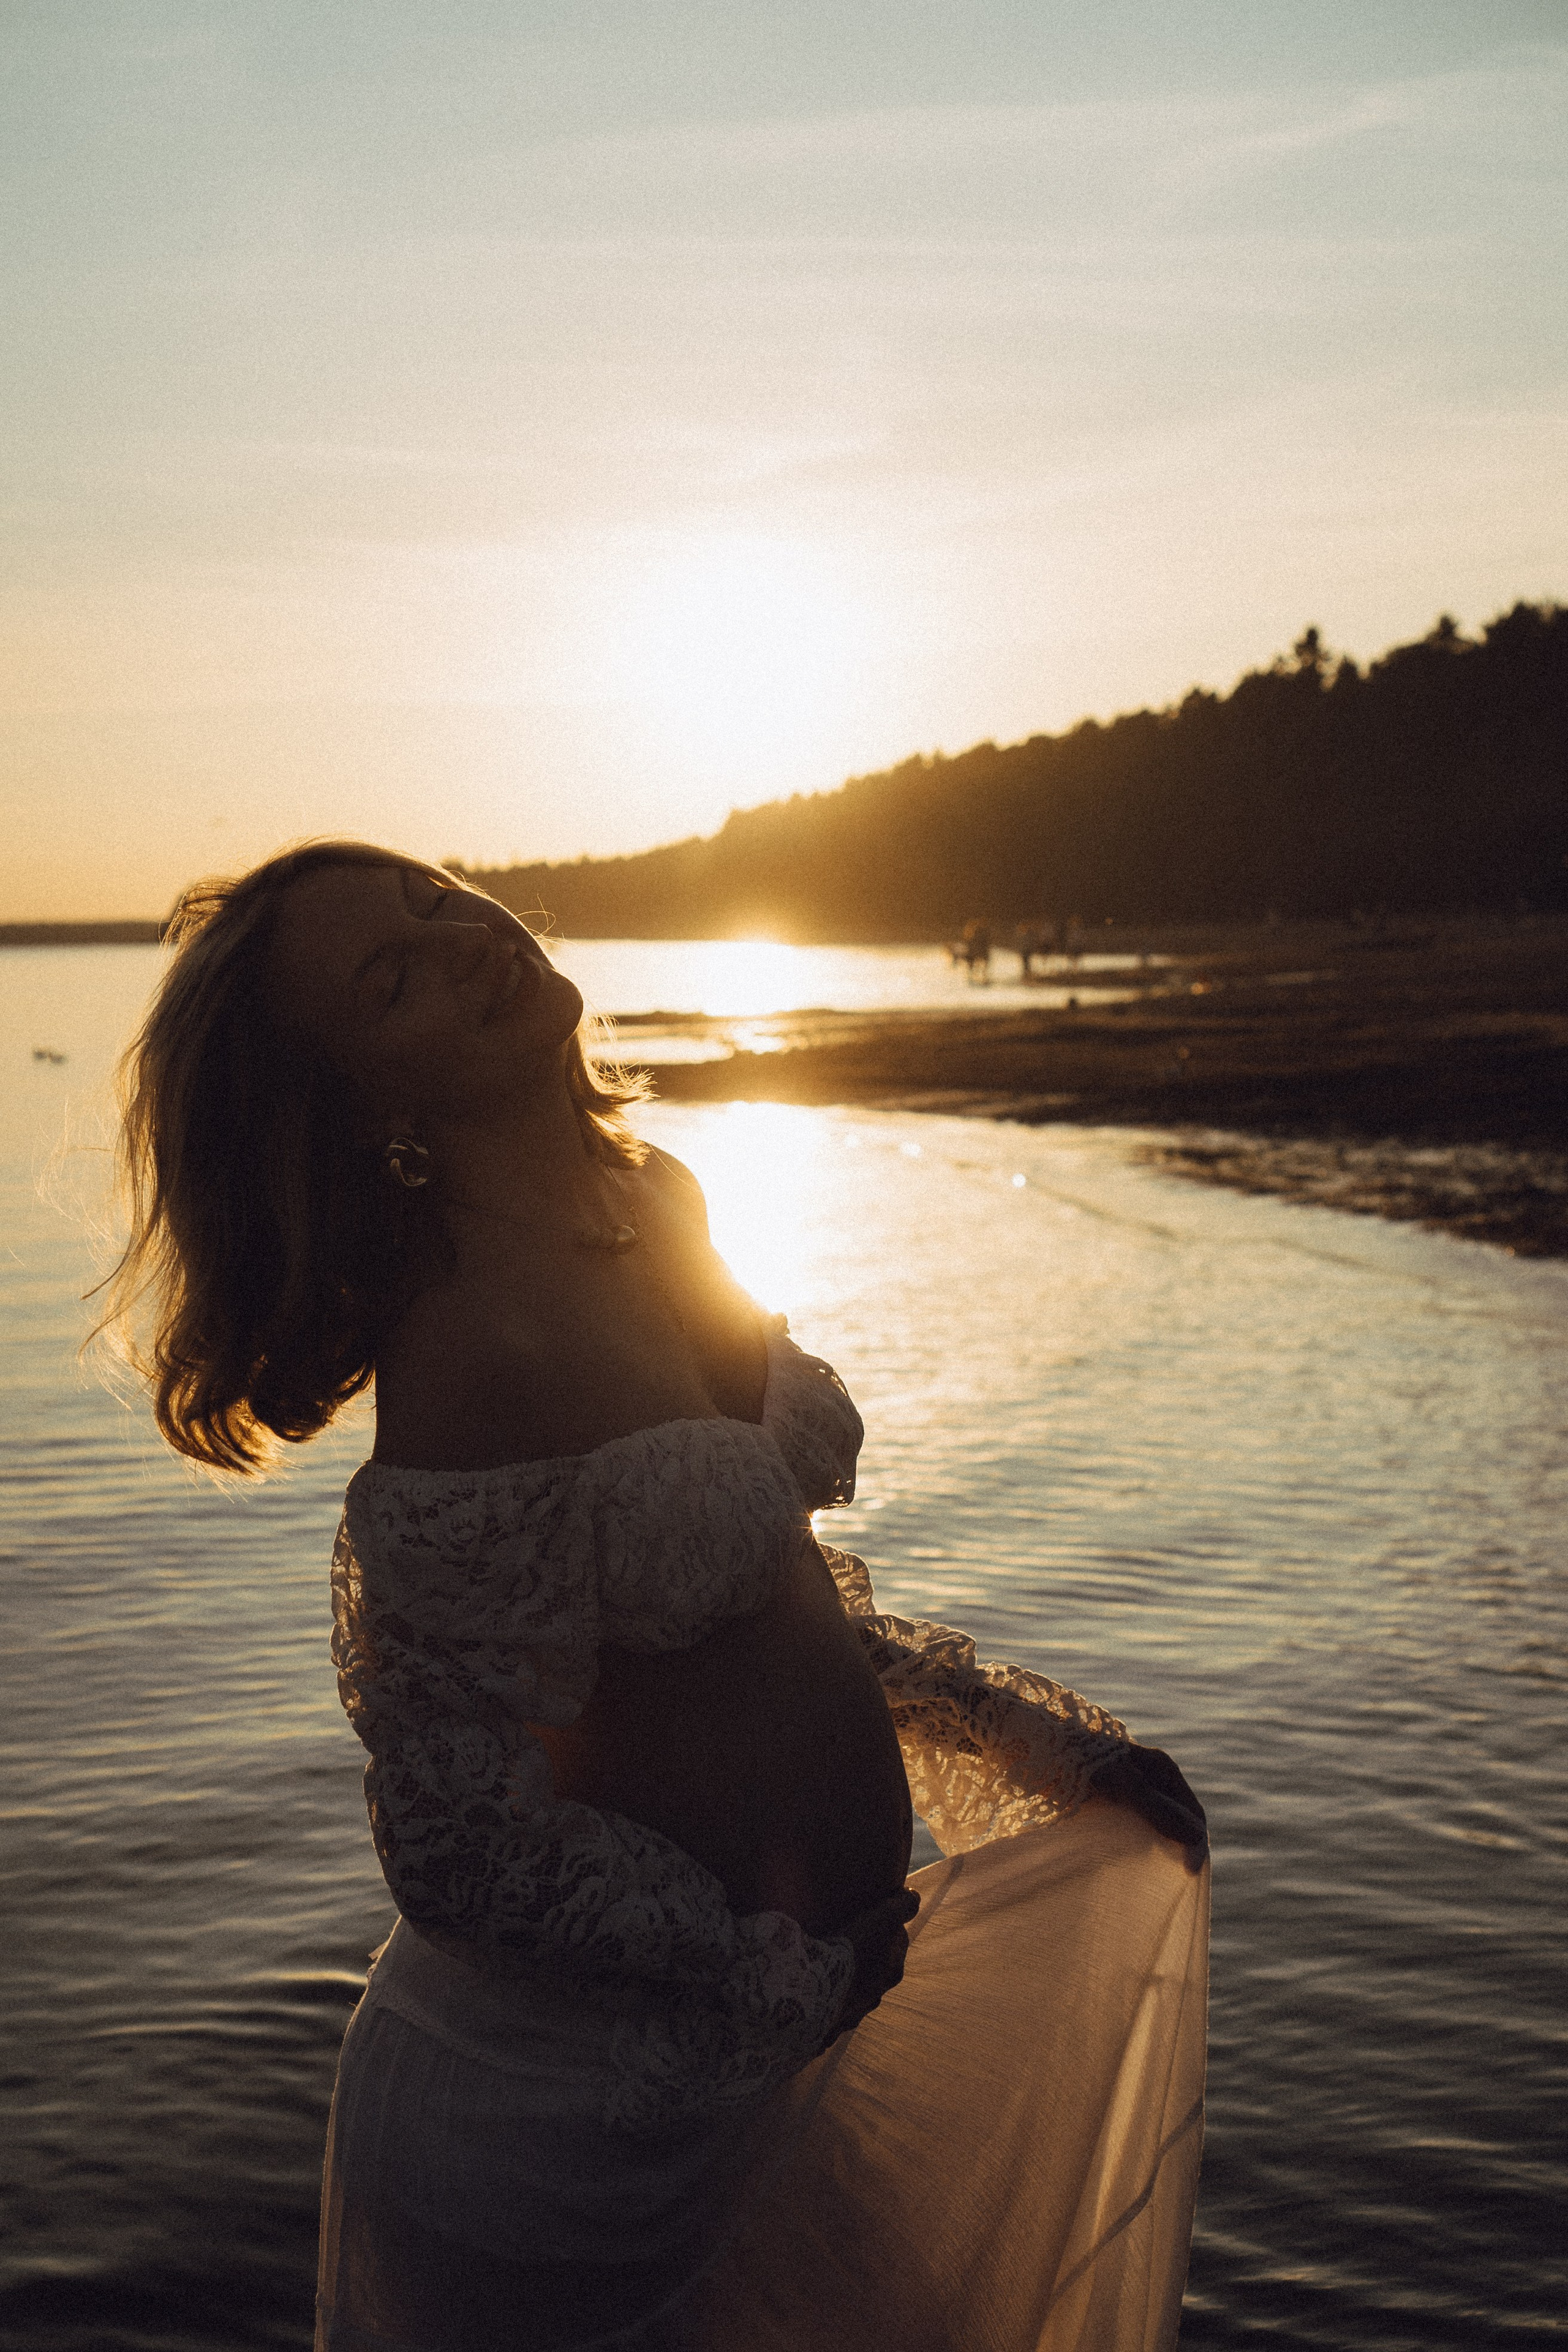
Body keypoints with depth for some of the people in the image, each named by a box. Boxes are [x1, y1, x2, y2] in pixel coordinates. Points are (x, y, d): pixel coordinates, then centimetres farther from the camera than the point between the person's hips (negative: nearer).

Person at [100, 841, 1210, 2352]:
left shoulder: (656, 1209, 0)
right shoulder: (469, 1353, -26)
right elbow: (463, 1842, -23)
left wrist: (1017, 1723, 11)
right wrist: (779, 1974, -12)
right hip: (579, 2102, -8)